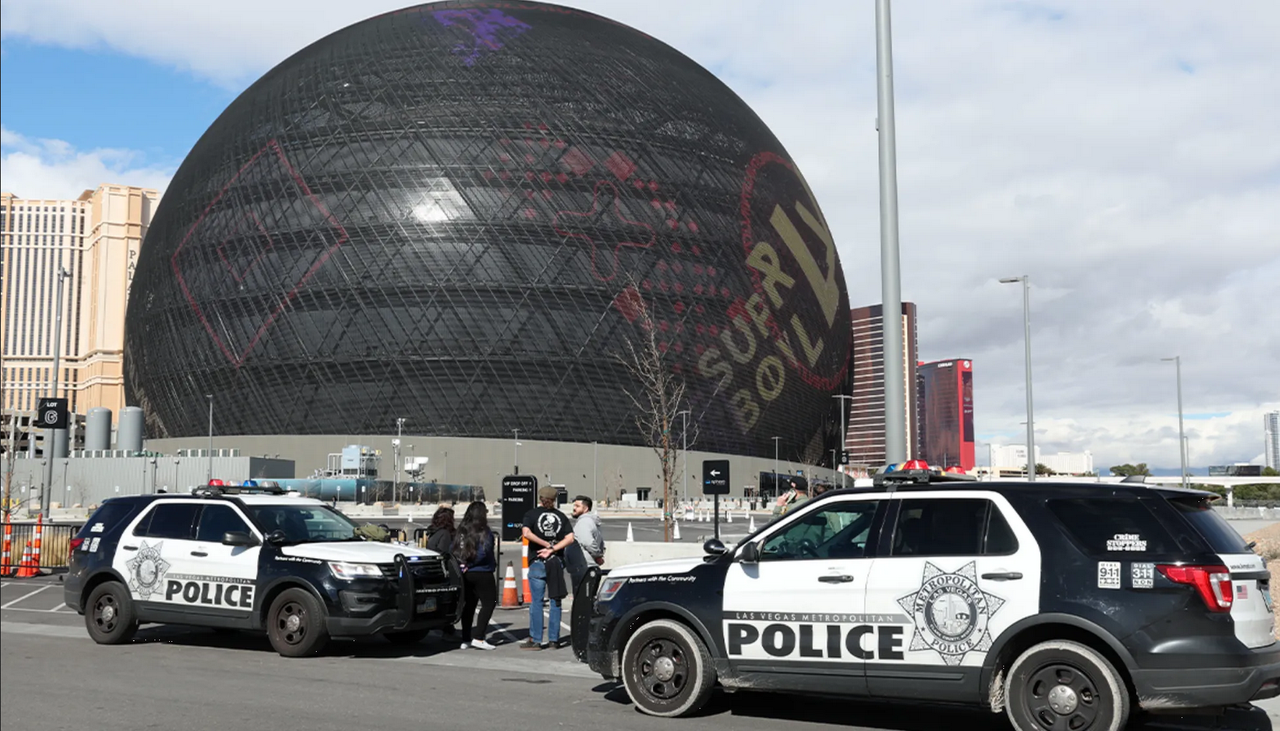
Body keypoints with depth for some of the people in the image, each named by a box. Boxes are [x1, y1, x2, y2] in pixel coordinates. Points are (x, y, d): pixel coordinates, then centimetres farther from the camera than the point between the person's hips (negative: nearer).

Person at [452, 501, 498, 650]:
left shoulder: (461, 531, 6)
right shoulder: (484, 532, -12)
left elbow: (453, 550, 5)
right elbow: (483, 553, -21)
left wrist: (463, 565, 2)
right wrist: (470, 565, -9)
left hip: (466, 574, 7)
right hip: (482, 573, -7)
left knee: (469, 605, 13)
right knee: (489, 603, 0)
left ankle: (465, 640, 14)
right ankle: (478, 638, -9)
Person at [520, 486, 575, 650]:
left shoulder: (531, 514, 1)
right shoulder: (561, 516, 8)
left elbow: (527, 533, -16)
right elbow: (570, 538, -4)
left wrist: (546, 544, -9)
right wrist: (552, 549, -8)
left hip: (537, 562, -2)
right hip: (557, 562, 2)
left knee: (536, 601, 0)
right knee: (555, 601, 8)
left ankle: (536, 640, 0)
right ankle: (553, 639, 9)